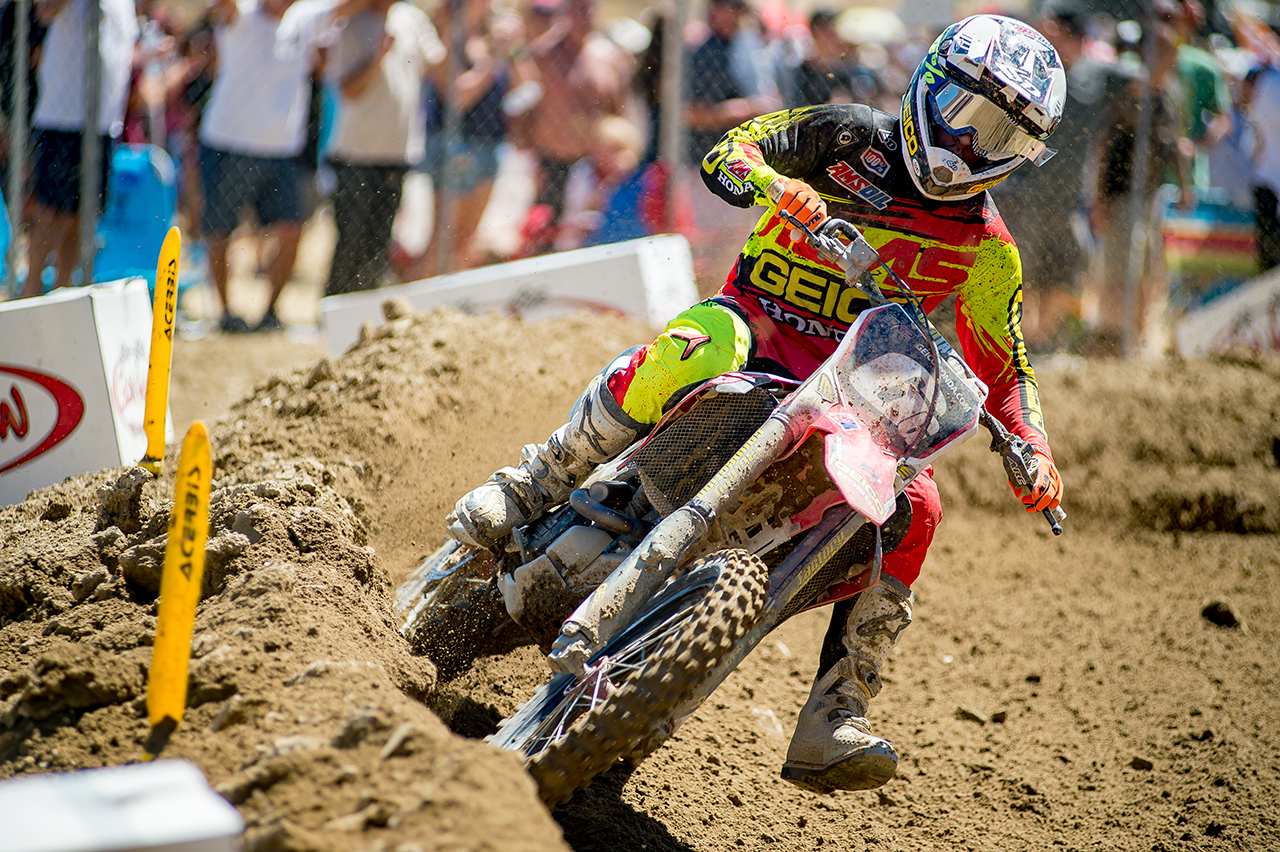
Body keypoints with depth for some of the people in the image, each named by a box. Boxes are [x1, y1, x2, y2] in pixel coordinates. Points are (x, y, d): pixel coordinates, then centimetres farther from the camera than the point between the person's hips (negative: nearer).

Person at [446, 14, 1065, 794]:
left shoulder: (987, 247, 9)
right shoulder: (853, 137, 1)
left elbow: (1002, 365, 16)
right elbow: (727, 152, -6)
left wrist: (1034, 454, -1)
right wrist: (772, 180, -29)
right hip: (755, 324, -3)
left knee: (914, 509, -23)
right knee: (694, 350, -39)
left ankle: (832, 728, -21)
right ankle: (537, 484, -26)